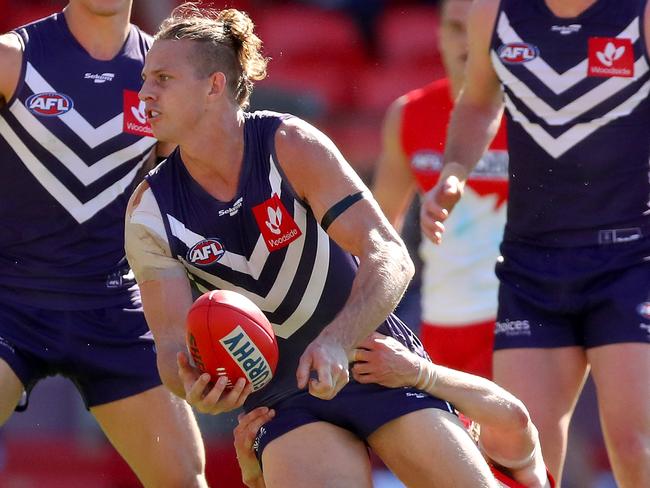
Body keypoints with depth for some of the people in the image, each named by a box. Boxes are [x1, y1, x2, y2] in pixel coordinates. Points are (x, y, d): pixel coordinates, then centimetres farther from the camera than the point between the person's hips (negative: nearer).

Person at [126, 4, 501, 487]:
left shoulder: (291, 146, -15)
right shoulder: (149, 213, -9)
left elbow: (390, 256, -23)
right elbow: (173, 342, -10)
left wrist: (335, 343, -40)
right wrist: (193, 385, -35)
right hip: (283, 401, 1)